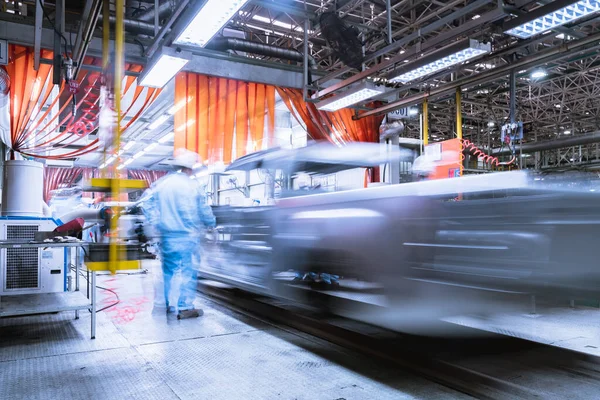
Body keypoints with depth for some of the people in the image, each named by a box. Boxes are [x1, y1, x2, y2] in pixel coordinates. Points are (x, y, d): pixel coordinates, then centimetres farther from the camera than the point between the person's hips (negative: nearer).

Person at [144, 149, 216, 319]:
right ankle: (185, 308, 4)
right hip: (187, 236, -5)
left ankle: (163, 305, 24)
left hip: (166, 236, 5)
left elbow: (151, 206, 5)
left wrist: (157, 226, 13)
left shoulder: (160, 184, 4)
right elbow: (204, 210, -1)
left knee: (167, 271, 15)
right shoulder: (192, 185, -8)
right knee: (188, 271, 2)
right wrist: (211, 224, 16)